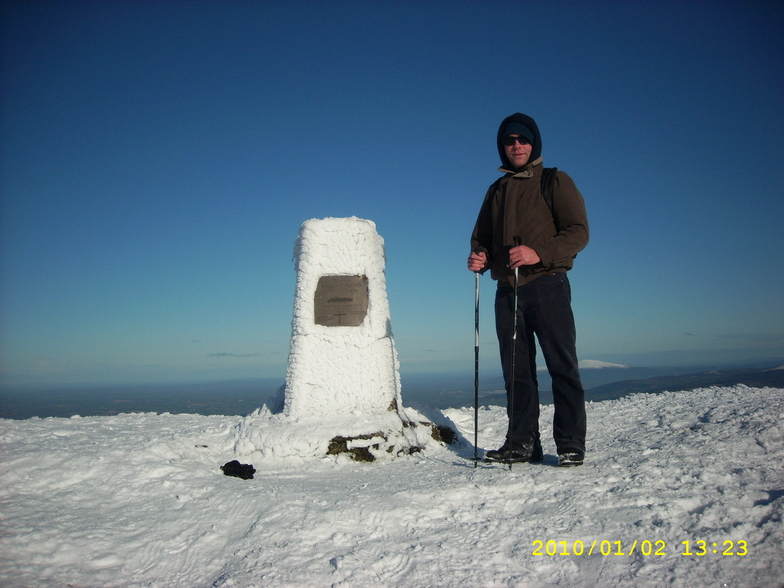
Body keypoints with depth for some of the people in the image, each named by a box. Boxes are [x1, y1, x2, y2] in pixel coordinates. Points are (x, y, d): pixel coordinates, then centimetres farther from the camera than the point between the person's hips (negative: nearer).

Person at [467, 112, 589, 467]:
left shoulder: (556, 182, 5)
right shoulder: (497, 191, 20)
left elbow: (578, 232, -5)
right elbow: (481, 236, 23)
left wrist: (539, 253, -20)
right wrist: (478, 256, -1)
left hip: (546, 284, -4)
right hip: (506, 289, 5)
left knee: (561, 366, -5)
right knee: (516, 370, 5)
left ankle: (571, 445, 0)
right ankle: (522, 443, 11)